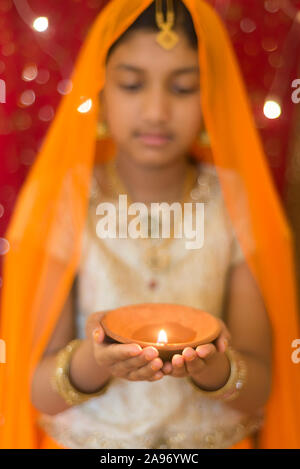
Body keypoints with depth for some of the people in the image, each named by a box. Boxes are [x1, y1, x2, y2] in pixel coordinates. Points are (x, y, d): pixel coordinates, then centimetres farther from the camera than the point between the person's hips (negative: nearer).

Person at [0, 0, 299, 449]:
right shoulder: (63, 200, -9)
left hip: (214, 438, 1)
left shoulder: (236, 202, -7)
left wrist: (215, 369, -27)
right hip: (84, 438, 0)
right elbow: (40, 392, -11)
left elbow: (259, 388, -8)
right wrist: (92, 361, -29)